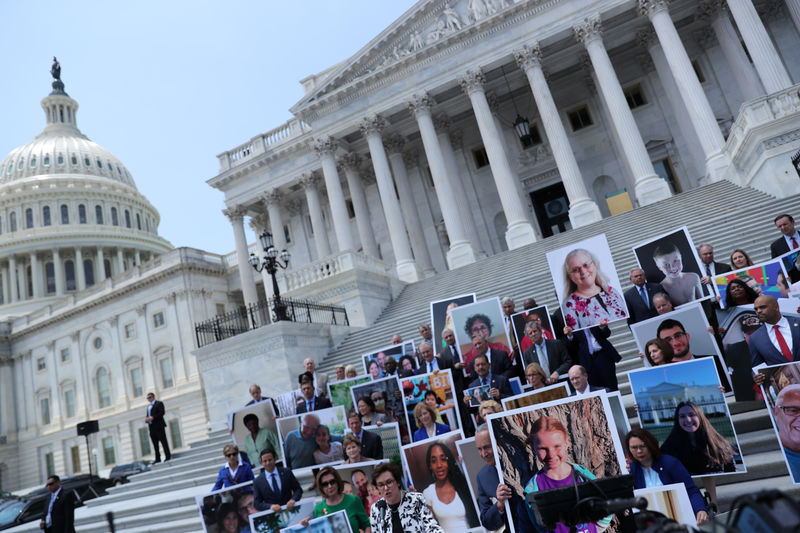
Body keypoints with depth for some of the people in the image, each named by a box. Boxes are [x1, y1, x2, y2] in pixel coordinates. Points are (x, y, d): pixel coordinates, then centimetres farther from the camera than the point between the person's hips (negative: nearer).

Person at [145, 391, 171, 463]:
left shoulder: (159, 403, 2)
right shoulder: (148, 406, 25)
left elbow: (162, 412, -11)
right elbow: (148, 416, 22)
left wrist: (152, 417, -19)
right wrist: (146, 419, -1)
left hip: (158, 425, -7)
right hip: (151, 427, 7)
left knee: (163, 441, -6)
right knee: (155, 443, 4)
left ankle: (168, 456, -6)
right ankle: (157, 458, 6)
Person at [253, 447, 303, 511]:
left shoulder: (286, 472, 4)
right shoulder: (257, 482, 3)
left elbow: (298, 490, 8)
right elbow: (257, 503, 2)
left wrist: (293, 500, -12)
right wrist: (270, 506, -15)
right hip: (272, 514, 0)